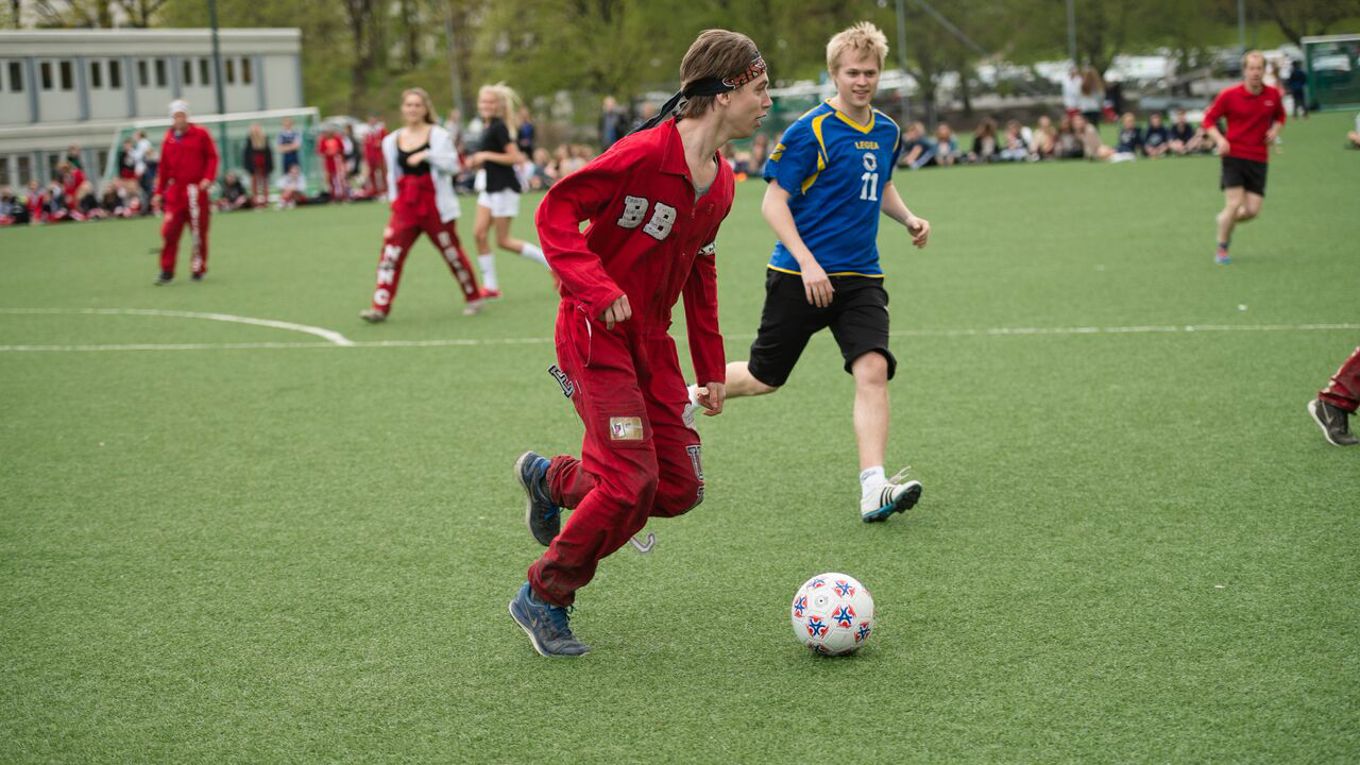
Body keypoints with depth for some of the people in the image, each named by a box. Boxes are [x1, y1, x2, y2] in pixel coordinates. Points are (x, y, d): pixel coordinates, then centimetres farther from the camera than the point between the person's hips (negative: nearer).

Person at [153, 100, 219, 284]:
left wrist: (208, 178, -13)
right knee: (170, 232, -6)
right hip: (175, 192, 2)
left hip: (197, 190, -2)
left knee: (199, 232, 3)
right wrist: (159, 192, 10)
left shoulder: (200, 134, 2)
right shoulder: (168, 139, 9)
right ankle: (167, 271, -1)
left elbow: (212, 157, 0)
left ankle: (199, 269, 17)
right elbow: (163, 167, 12)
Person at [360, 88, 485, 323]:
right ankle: (380, 307, -9)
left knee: (452, 253, 6)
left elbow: (452, 165, -13)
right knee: (390, 253, -9)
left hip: (436, 207, -3)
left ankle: (474, 298, 25)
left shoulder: (438, 135, -3)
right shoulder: (392, 141, 9)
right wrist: (393, 200, 11)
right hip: (405, 207, 3)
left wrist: (426, 155, -24)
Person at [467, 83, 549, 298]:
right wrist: (477, 162, 8)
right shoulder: (487, 127, 12)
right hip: (490, 188, 9)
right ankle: (490, 285, 6)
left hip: (505, 189, -9)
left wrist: (486, 156, -18)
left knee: (503, 241, -4)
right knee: (479, 233, 1)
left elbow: (515, 157, -21)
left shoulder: (498, 127, -15)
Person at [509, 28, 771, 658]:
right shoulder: (647, 153, -19)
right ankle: (542, 600, 6)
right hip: (596, 333, -8)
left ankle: (552, 479, 28)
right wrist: (598, 288, -27)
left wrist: (711, 369, 18)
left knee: (679, 489, 3)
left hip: (651, 341, 8)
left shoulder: (720, 183, 8)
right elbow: (557, 211, -16)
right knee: (632, 482, -14)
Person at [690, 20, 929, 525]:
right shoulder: (809, 131, -11)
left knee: (873, 371, -16)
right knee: (764, 378, 6)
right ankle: (692, 396, 37)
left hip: (860, 277, 4)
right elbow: (774, 202, -11)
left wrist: (909, 219, 7)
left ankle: (874, 492, -20)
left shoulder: (887, 131, 8)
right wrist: (807, 263, -21)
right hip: (799, 275, -4)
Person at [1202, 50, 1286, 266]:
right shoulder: (1229, 95, -7)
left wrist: (1275, 130, 0)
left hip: (1259, 159, 3)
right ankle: (1221, 249, 8)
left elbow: (1280, 116, 21)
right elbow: (1209, 119, 1)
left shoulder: (1273, 95, 2)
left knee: (1252, 211, -2)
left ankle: (1223, 219, 31)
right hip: (1234, 156, -3)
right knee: (1234, 203, -13)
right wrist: (1220, 139, -16)